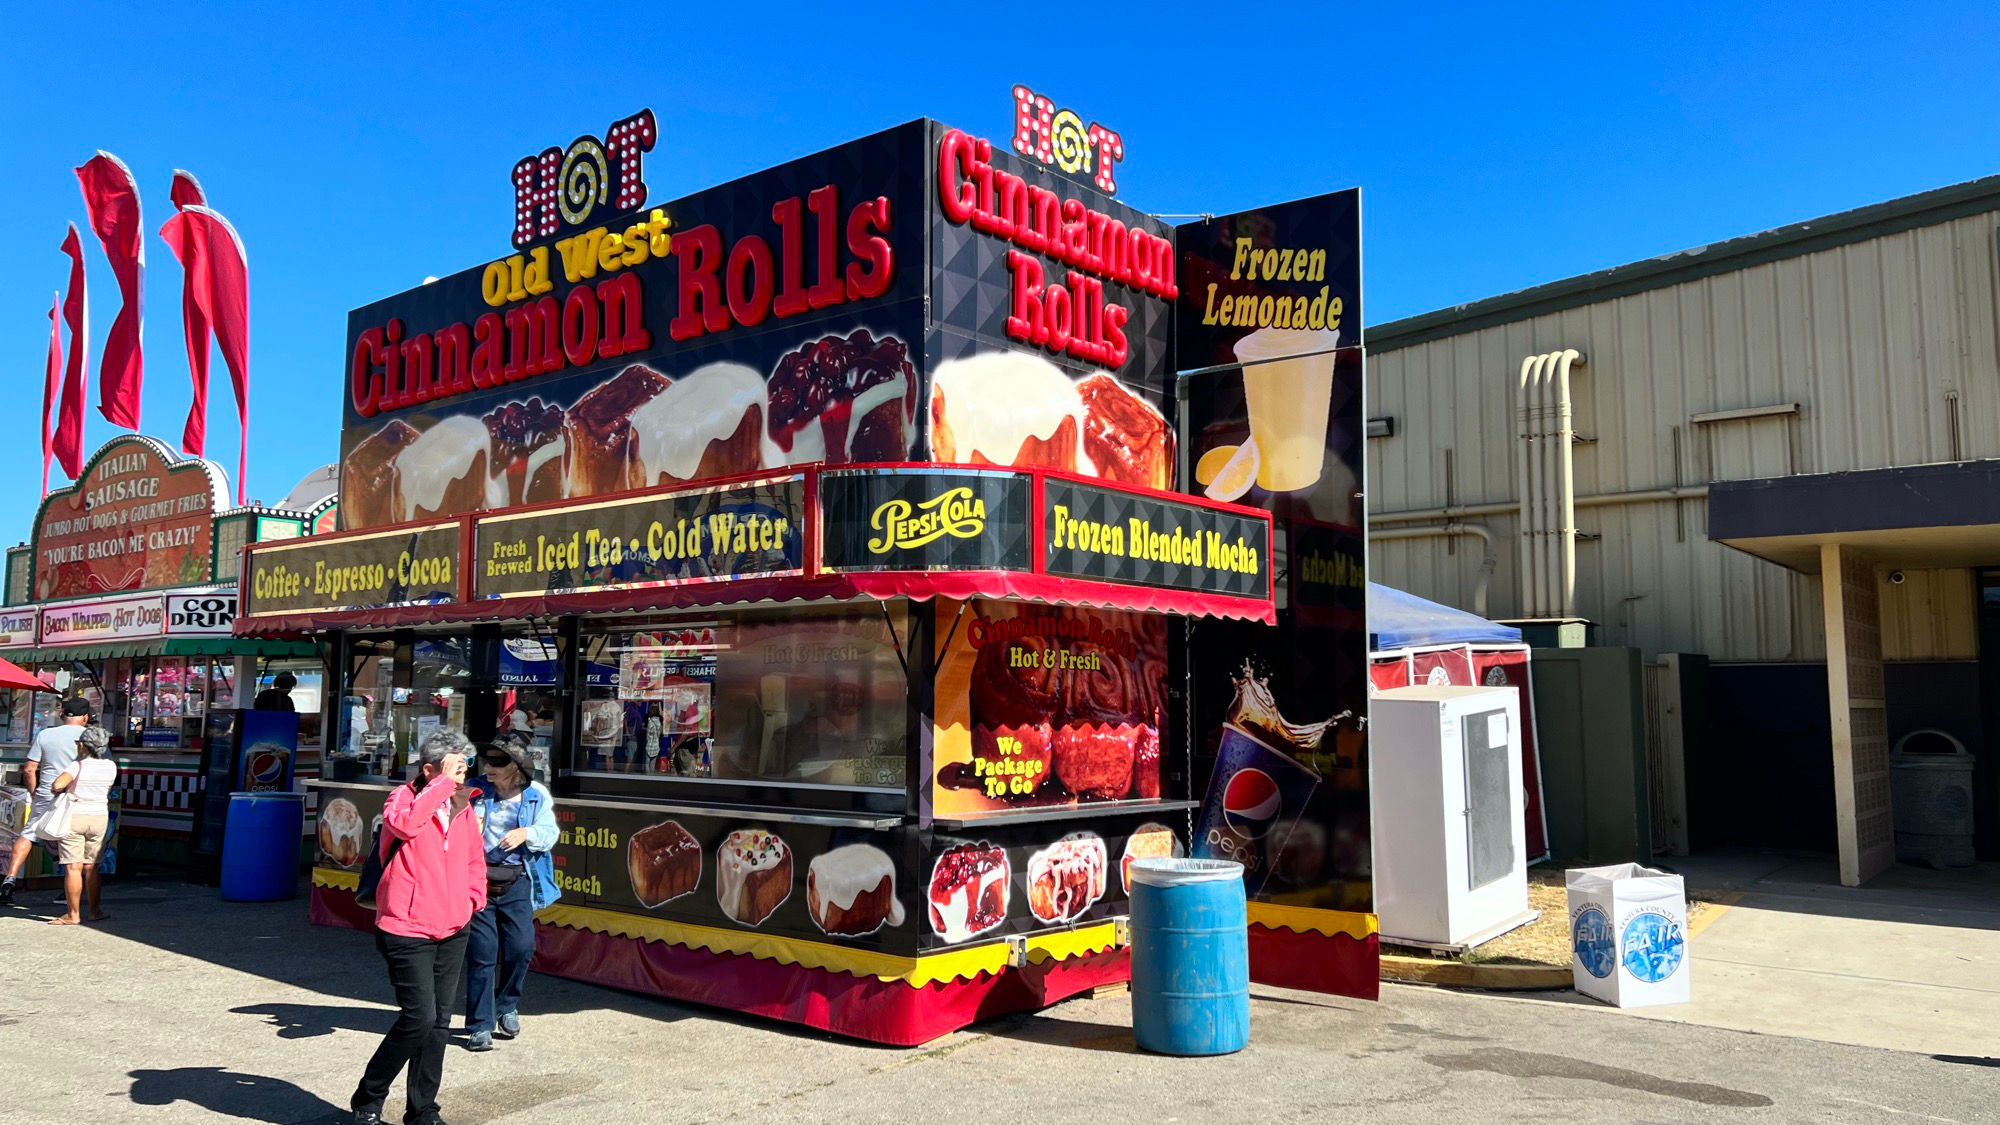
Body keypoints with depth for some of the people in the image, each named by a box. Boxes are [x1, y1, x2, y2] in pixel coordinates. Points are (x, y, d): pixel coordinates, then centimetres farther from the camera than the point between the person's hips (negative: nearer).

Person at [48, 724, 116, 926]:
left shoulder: (78, 766, -12)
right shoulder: (111, 767, 2)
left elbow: (57, 785, -25)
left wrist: (58, 791, -4)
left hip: (74, 817, -5)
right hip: (99, 818, 5)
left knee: (73, 868, -1)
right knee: (90, 866, 14)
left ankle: (74, 915, 1)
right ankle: (95, 910, 17)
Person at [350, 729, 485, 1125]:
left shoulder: (463, 807, 9)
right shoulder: (404, 798, -8)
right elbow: (405, 823, -34)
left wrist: (472, 898, 8)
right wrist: (444, 782, -25)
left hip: (453, 932, 7)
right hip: (408, 931, -6)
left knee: (439, 1024, 10)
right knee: (419, 1019, -11)